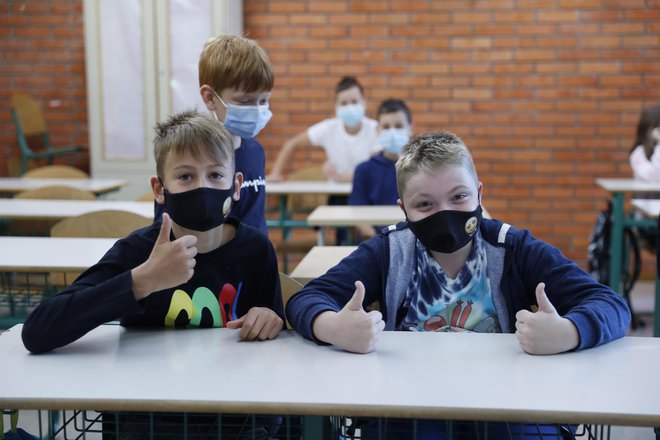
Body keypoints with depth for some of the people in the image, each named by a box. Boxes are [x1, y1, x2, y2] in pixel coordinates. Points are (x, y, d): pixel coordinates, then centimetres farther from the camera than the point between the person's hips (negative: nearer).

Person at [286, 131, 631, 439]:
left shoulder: (514, 250, -2)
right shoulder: (389, 251, 1)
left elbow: (611, 305, -7)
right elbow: (305, 300, -7)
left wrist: (565, 334, -31)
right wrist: (334, 329, -32)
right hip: (407, 409, 0)